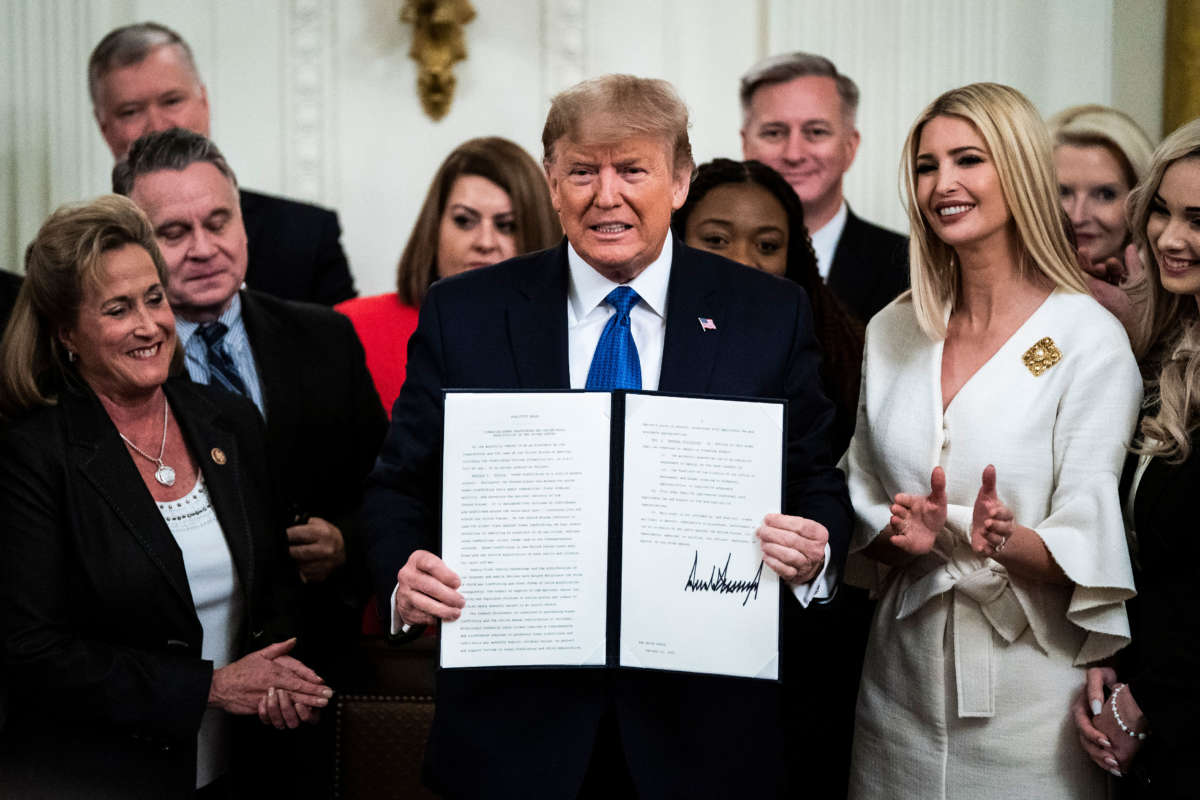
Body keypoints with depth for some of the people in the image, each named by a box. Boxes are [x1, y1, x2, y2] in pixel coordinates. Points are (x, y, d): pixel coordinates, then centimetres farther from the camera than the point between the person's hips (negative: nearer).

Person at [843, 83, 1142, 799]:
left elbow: (1086, 554, -11)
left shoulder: (1090, 339, -9)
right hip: (902, 682, 4)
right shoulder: (890, 333, 6)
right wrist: (905, 536, -11)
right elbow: (861, 506, 10)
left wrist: (1008, 542, -30)